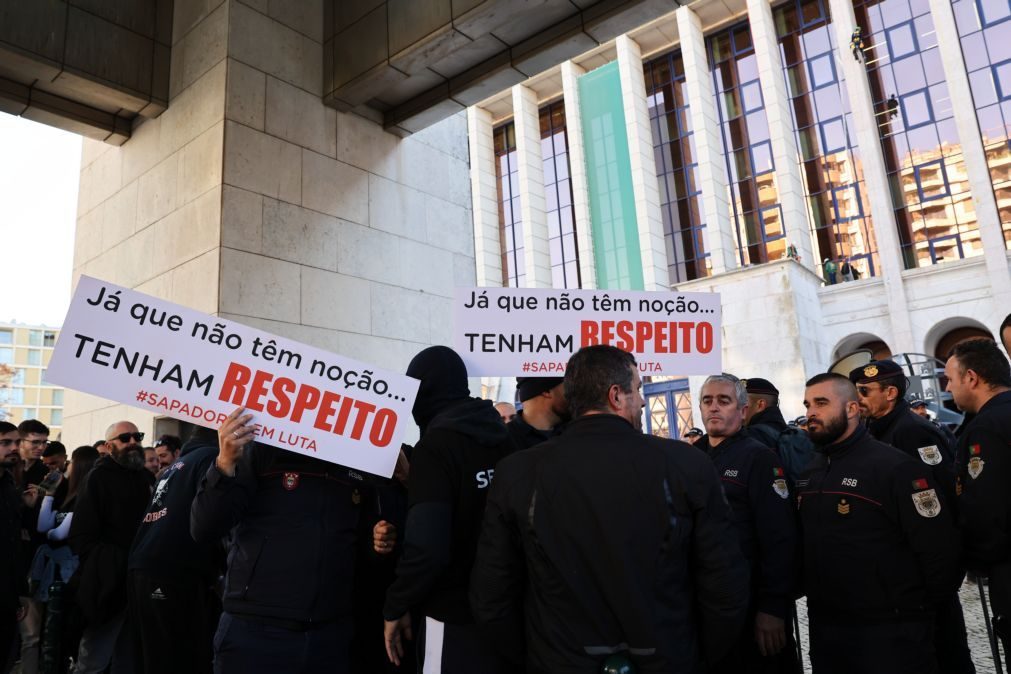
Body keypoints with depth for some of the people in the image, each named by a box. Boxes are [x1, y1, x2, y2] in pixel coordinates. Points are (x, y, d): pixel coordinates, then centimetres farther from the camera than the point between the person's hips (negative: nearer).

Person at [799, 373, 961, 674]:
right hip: (824, 626, 7)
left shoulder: (895, 467, -15)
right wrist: (812, 593, 8)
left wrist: (916, 607, -5)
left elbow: (939, 548, -16)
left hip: (889, 632, -6)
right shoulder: (808, 474, 7)